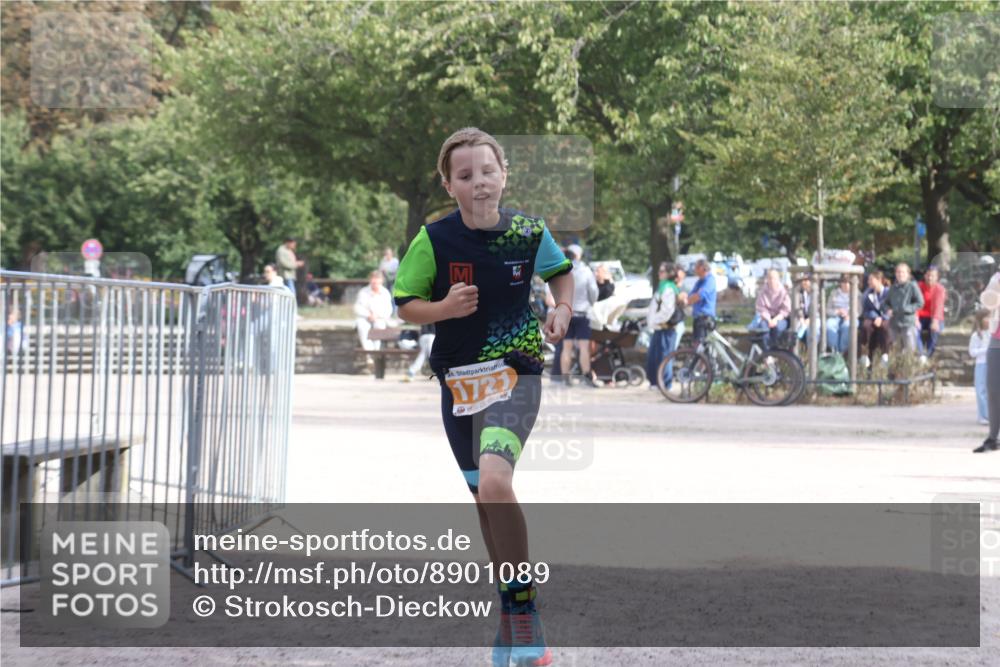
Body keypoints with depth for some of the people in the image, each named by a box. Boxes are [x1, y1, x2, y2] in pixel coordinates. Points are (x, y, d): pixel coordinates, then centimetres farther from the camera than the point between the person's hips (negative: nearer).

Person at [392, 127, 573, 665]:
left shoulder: (529, 232, -5)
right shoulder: (433, 240, -8)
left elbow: (561, 271, 15)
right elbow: (405, 306, 1)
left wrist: (563, 308, -3)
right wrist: (443, 308, -18)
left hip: (515, 372, -3)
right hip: (459, 379, 3)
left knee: (494, 483, -27)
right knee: (484, 499, 13)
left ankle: (521, 605, -13)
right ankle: (513, 617, 31)